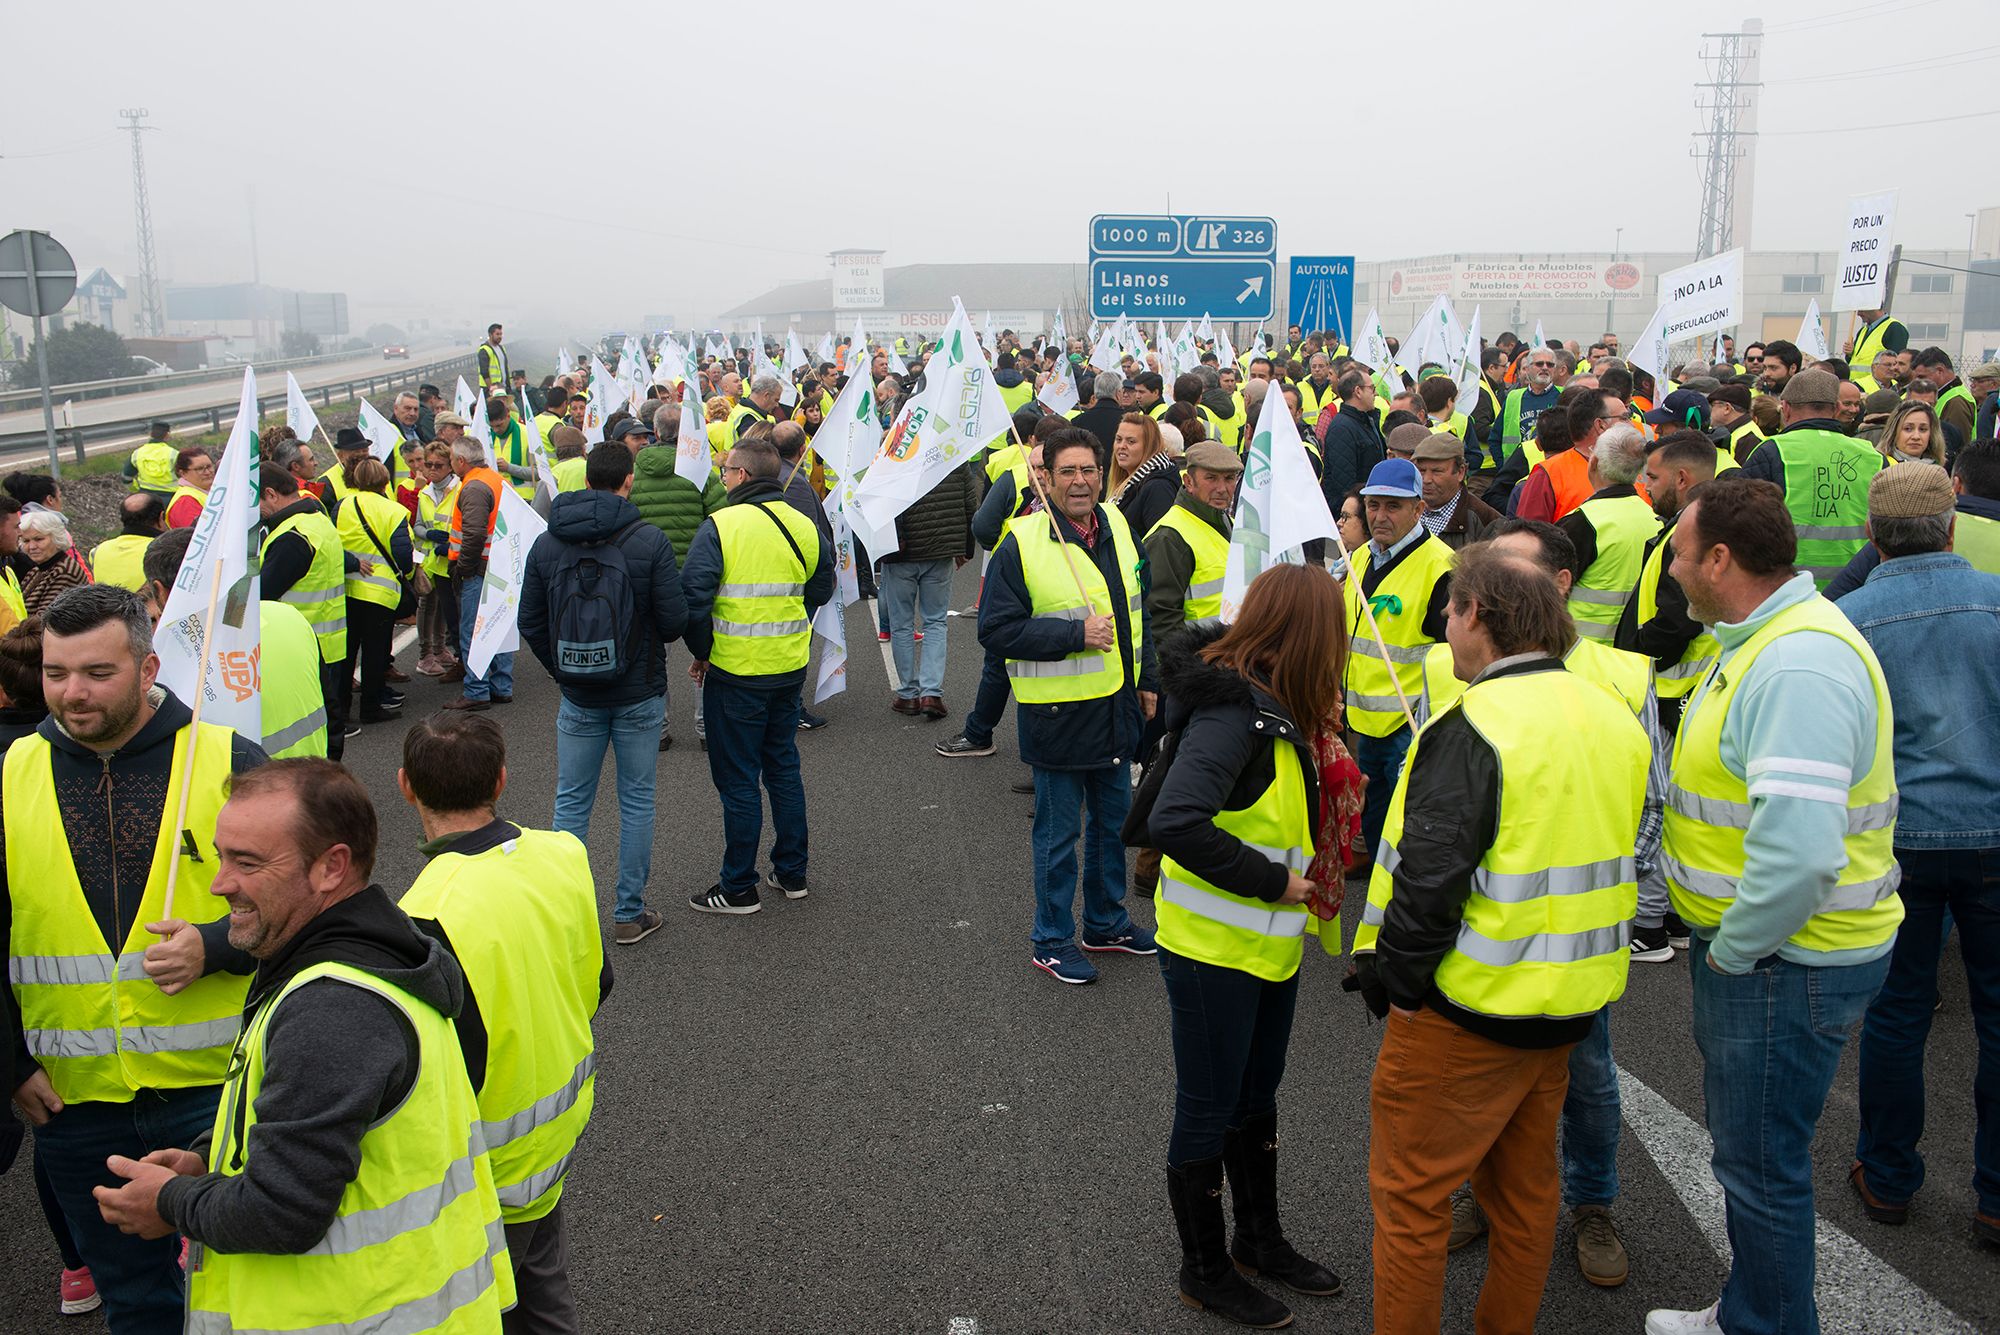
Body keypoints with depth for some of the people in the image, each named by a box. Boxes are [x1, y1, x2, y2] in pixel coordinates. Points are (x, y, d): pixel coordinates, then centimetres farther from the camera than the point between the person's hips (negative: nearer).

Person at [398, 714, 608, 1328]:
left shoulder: (431, 918, -31)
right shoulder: (565, 856, -9)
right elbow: (595, 983, 5)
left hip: (488, 1172, -7)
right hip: (559, 1138, 7)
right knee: (544, 1297, 26)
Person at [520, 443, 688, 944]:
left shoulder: (546, 544, -2)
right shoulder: (649, 541, -12)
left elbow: (530, 623, 2)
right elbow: (675, 621, -12)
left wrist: (562, 671, 14)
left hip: (578, 697, 2)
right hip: (639, 695, -2)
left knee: (571, 802, 13)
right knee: (636, 801, 9)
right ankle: (630, 914, 15)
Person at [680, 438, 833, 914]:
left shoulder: (720, 526, -15)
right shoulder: (804, 526, 2)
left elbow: (693, 598, -17)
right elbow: (821, 591, 12)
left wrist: (702, 652, -3)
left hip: (736, 673, -5)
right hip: (791, 667, 6)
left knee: (737, 778, 4)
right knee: (783, 766, 19)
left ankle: (739, 888, 13)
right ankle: (791, 873, 27)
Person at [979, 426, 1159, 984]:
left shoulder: (1117, 528, 5)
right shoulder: (1023, 543, -15)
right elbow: (996, 628, -15)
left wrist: (1148, 680, 16)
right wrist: (1074, 634, -22)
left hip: (1118, 707, 6)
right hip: (1059, 713, -6)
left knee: (1112, 821, 20)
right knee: (1058, 831, 5)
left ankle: (1106, 922, 38)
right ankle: (1051, 941, 22)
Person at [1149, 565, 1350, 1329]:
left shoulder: (1271, 706, 3)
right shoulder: (1234, 714, -26)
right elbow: (1173, 823, -36)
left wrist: (1316, 726, -2)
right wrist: (1275, 882, -27)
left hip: (1269, 944, 9)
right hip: (1213, 950, -9)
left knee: (1255, 1098, 24)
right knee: (1209, 1113, 9)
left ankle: (1260, 1240, 43)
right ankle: (1205, 1271, 28)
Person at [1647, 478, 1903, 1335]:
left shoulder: (1800, 665, -26)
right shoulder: (1761, 640, 9)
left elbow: (1798, 852, -34)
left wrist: (1733, 950, -20)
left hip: (1788, 961, -10)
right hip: (1752, 944, 10)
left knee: (1759, 1163, 5)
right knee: (1751, 1148, 23)